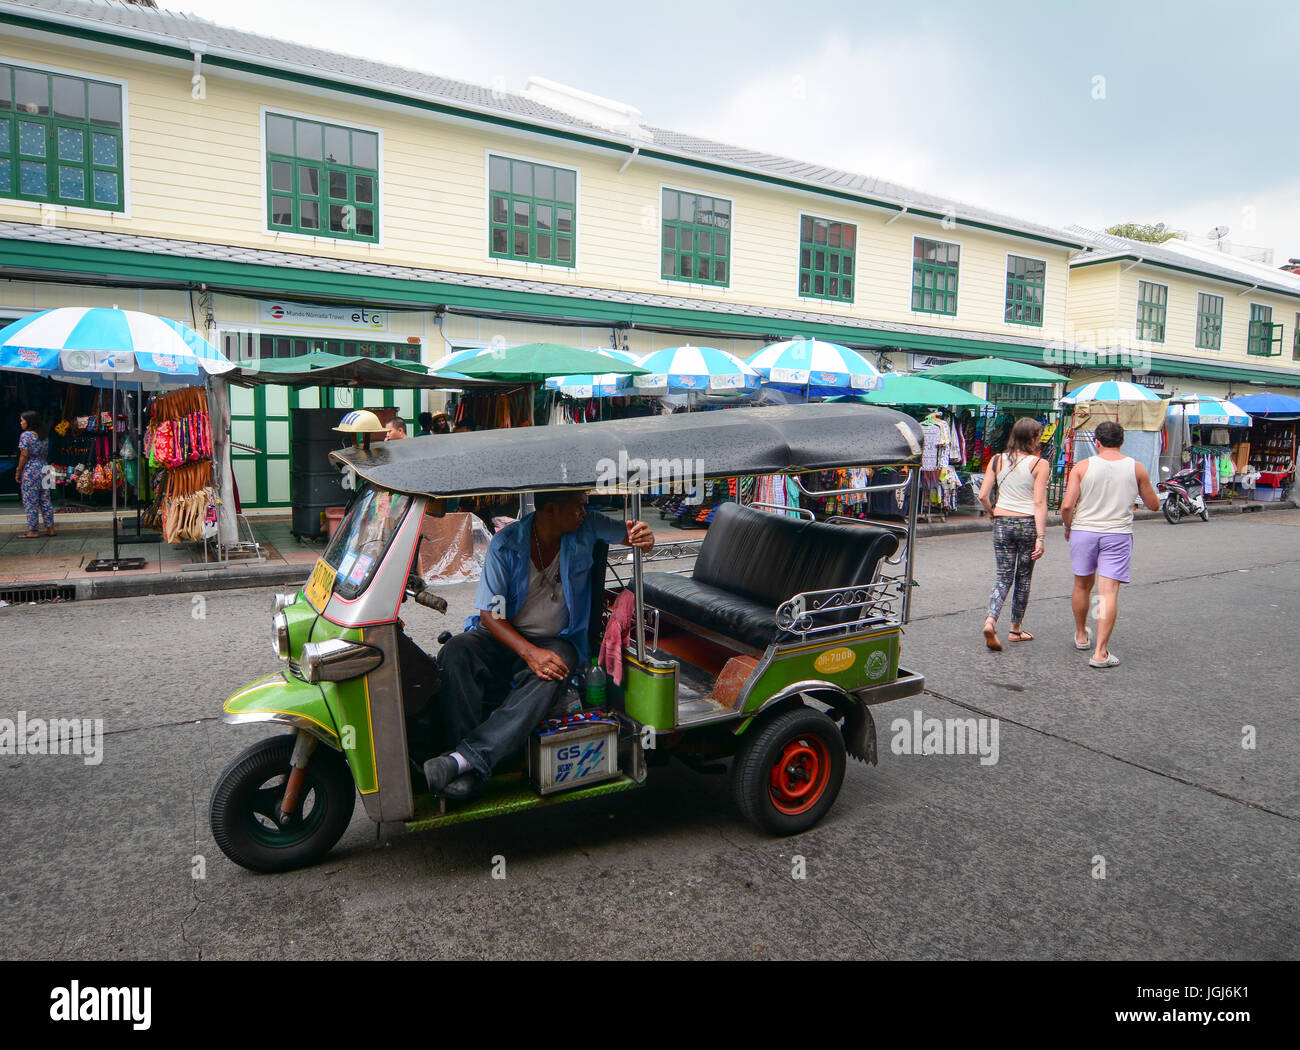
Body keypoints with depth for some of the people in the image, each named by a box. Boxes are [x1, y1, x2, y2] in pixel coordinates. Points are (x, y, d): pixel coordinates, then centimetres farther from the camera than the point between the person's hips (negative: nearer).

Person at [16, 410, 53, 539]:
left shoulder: (25, 435, -11)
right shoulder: (44, 436, 10)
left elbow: (24, 455, -14)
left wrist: (18, 471, -8)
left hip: (30, 470, -7)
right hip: (44, 469, 7)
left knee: (30, 501, -1)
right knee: (45, 500, 10)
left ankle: (32, 531, 2)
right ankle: (50, 528, 10)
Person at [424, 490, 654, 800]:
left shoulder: (586, 528, -4)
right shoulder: (506, 543, -11)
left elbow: (630, 532, 7)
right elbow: (491, 614, -11)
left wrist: (642, 536, -21)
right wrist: (529, 653, -28)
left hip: (557, 641, 0)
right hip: (504, 636, 0)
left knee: (549, 678, -35)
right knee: (456, 652, -30)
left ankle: (467, 757, -41)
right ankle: (468, 772, -32)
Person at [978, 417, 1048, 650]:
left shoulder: (997, 460, 2)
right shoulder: (1040, 464, -8)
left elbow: (982, 495, -1)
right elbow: (1039, 504, -12)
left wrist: (991, 511, 20)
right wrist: (1040, 537, -11)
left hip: (1002, 524, 2)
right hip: (1028, 524, -2)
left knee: (1003, 576, 8)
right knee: (1023, 577, 13)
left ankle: (990, 620, -15)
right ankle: (1016, 629, 24)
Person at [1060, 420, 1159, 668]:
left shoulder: (1082, 466, -4)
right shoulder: (1136, 468, 1)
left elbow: (1067, 505, -11)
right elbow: (1154, 505, 10)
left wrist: (1068, 527, 7)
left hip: (1083, 531, 0)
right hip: (1118, 535, 0)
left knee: (1082, 585, 18)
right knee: (1109, 592, -3)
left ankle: (1081, 636, 37)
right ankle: (1100, 652, -9)